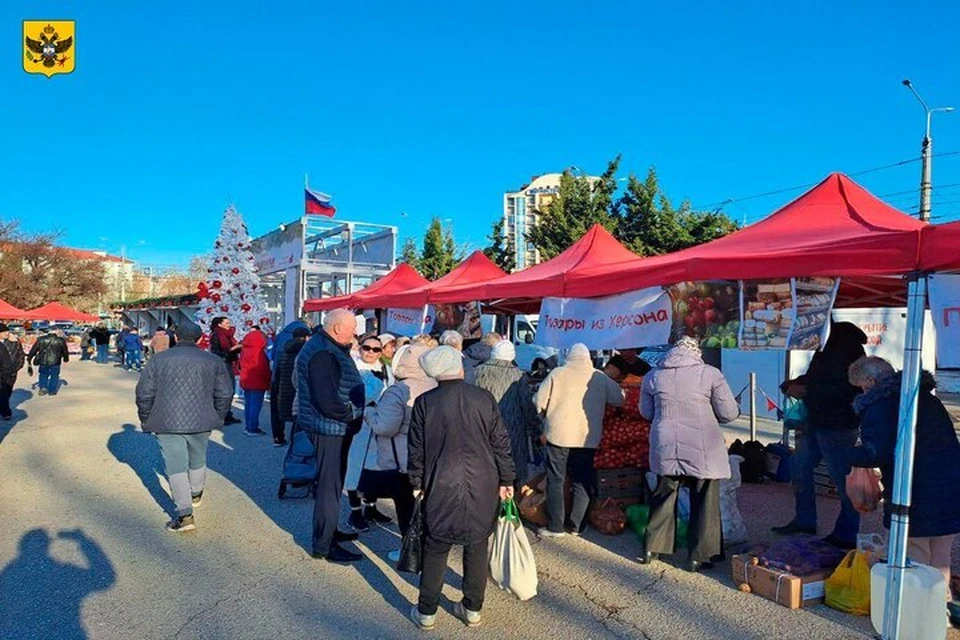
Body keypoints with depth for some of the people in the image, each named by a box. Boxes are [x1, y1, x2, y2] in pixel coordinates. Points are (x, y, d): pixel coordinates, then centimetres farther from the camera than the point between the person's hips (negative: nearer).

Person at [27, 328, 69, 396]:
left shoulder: (41, 340, 2)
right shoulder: (60, 341, 3)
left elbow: (33, 350, 7)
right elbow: (65, 351, 14)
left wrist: (29, 358, 18)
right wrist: (66, 358, 32)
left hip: (43, 361, 1)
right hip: (55, 362, -1)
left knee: (43, 375, 20)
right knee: (54, 376, 13)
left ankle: (43, 387, 5)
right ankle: (52, 390, 12)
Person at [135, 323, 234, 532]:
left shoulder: (158, 360, 1)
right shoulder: (212, 360, 3)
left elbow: (144, 394, 2)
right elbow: (225, 394, 3)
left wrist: (145, 420, 14)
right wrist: (217, 417, 15)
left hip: (167, 422, -2)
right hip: (200, 421, 2)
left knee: (176, 466, 1)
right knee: (198, 461, 22)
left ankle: (185, 514, -6)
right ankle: (196, 495, 44)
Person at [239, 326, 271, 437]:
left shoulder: (244, 350, 9)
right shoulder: (259, 351, -18)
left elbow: (241, 365, 17)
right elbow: (263, 368, -19)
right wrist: (268, 378, -6)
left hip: (246, 380, 9)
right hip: (258, 382, -9)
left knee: (248, 404, 15)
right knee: (256, 405, -4)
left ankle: (248, 427, 22)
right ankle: (253, 428, -2)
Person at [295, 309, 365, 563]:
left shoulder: (330, 348, 12)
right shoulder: (322, 354, -22)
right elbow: (328, 401, -28)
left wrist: (354, 412, 3)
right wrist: (352, 415, -15)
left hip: (336, 427, 11)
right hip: (329, 428, -11)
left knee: (333, 482, 22)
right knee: (329, 485, -2)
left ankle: (328, 530, 37)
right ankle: (323, 545, 9)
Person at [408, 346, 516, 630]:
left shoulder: (425, 403, -7)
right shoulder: (484, 398, -4)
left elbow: (417, 449, -2)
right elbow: (501, 443, 0)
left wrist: (417, 484, 10)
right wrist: (506, 480, 8)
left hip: (441, 488, -1)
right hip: (483, 488, 1)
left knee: (435, 551, 11)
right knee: (477, 549, 13)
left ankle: (426, 612, 20)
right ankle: (472, 609, 25)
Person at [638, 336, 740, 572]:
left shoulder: (653, 376, 2)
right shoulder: (710, 374, -7)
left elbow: (646, 412, 13)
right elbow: (729, 413, -4)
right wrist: (720, 409, 18)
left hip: (666, 450, 3)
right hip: (703, 451, -3)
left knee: (663, 497, 17)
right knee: (704, 503, 10)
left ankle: (651, 549, 24)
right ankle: (699, 557, 16)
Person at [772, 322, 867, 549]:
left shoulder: (846, 346, -14)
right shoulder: (825, 349, 16)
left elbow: (846, 388, -23)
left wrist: (806, 390, -22)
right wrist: (794, 385, 2)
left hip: (837, 426, -10)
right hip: (816, 421, 10)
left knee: (842, 477, -3)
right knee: (799, 465, 14)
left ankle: (847, 535, 8)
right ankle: (805, 520, 26)